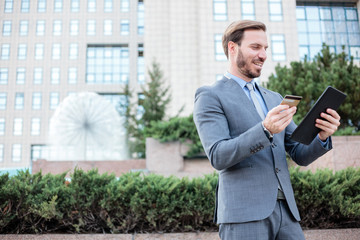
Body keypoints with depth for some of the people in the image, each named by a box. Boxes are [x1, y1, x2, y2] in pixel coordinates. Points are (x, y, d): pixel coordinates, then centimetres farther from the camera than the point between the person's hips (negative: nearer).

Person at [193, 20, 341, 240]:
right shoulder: (209, 97, -1)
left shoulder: (274, 98, 19)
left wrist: (322, 136, -7)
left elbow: (301, 155, 14)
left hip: (285, 212, 6)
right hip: (243, 215, -5)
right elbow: (218, 157, -13)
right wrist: (266, 130, -25)